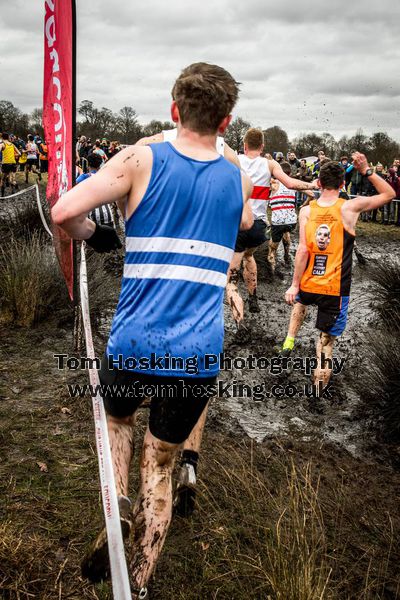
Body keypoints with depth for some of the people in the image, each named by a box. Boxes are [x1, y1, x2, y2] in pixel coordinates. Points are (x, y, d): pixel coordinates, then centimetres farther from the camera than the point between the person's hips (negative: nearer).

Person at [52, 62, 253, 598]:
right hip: (199, 357, 2)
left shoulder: (141, 160, -5)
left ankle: (117, 508, 9)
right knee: (160, 465, 18)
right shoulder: (239, 181, 6)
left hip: (134, 345, -1)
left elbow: (63, 212, -13)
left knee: (118, 417, 31)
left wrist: (95, 236, 7)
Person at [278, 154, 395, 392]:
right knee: (327, 336, 9)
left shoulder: (307, 210, -7)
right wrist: (366, 170, 0)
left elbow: (303, 251, -11)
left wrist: (294, 285, -5)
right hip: (335, 287, -3)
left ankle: (290, 339, 35)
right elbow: (389, 194, 2)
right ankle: (320, 381, 10)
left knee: (300, 301, 38)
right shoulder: (351, 207, -11)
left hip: (309, 282, 3)